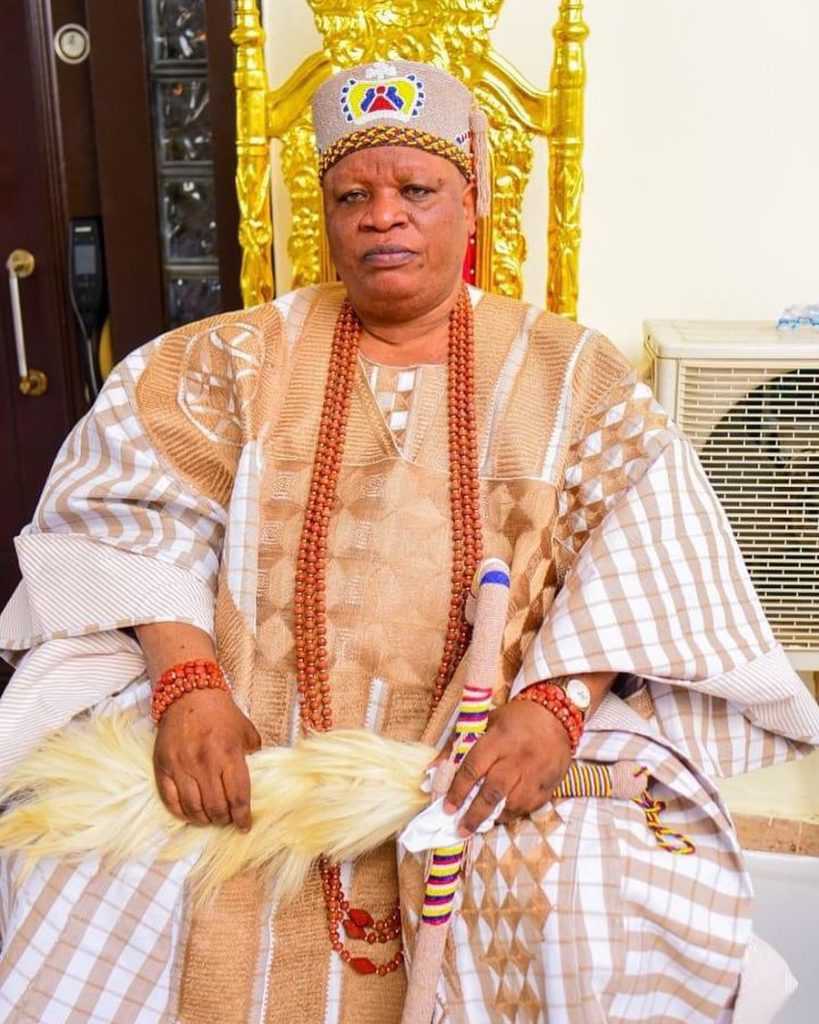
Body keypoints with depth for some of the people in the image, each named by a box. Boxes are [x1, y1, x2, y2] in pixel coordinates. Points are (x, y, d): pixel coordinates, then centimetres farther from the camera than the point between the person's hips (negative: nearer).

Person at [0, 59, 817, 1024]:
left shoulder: (569, 372, 6)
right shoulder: (244, 357, 9)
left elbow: (644, 553, -3)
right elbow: (141, 508, -2)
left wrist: (558, 703, -20)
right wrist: (186, 678, -19)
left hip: (489, 744, 0)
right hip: (255, 733, 1)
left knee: (617, 907, -25)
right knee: (84, 880, -21)